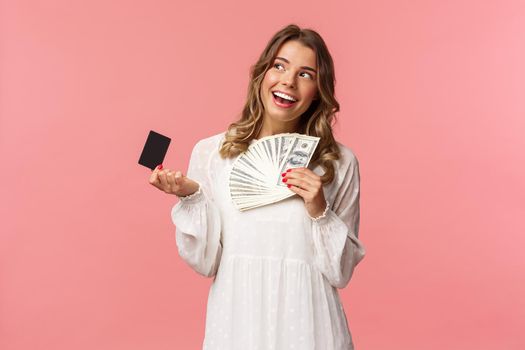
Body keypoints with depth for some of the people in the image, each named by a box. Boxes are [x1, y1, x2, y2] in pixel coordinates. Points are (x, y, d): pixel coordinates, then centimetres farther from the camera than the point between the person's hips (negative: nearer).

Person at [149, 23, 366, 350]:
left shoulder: (340, 162, -5)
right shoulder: (210, 152, -4)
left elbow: (341, 272, -2)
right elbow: (205, 263, -2)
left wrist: (320, 212, -16)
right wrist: (191, 197, -15)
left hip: (306, 324, 0)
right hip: (236, 321, 1)